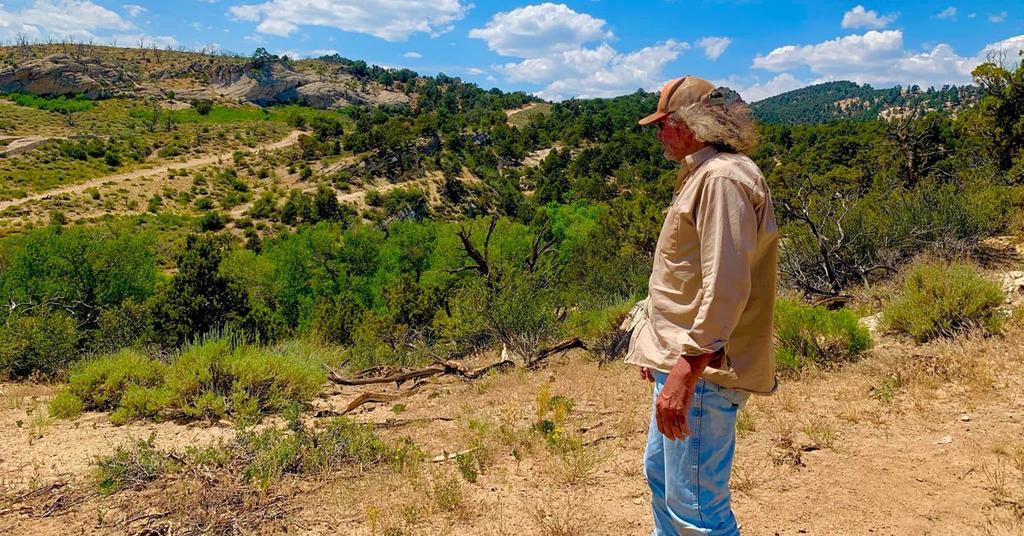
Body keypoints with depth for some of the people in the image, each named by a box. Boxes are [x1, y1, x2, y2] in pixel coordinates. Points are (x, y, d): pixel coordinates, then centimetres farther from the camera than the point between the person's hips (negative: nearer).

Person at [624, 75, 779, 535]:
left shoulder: (723, 178, -17)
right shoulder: (702, 174, 17)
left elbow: (726, 286, -26)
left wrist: (686, 369, -28)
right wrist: (658, 347, 24)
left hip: (701, 370, -11)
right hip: (680, 358, 11)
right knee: (660, 474, 23)